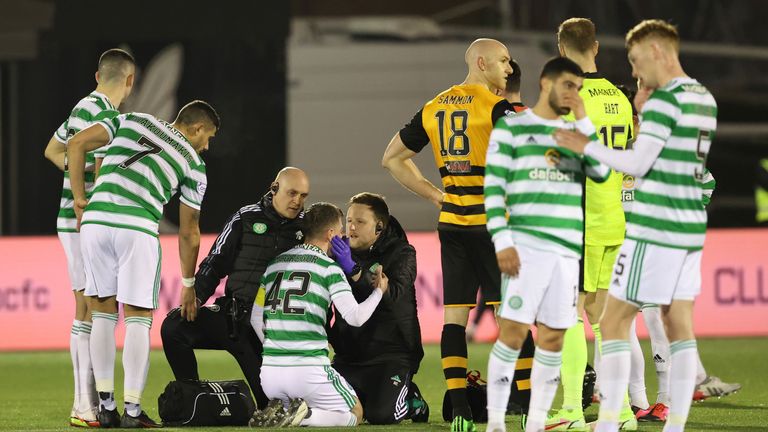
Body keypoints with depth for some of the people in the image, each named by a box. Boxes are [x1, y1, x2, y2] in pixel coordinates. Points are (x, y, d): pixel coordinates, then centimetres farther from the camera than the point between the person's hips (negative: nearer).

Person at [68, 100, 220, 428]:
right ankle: (132, 411, 2)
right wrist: (189, 286, 28)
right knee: (138, 319, 5)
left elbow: (77, 143, 10)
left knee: (103, 313, 13)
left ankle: (105, 406, 13)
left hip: (94, 222, 3)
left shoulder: (132, 121, 21)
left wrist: (79, 197, 13)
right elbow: (189, 232, 19)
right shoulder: (193, 164, 15)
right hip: (136, 229, -3)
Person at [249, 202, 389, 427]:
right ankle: (306, 417, -15)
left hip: (270, 372, 5)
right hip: (309, 372, -5)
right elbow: (355, 317, -9)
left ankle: (276, 414, -2)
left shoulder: (274, 264, 14)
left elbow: (256, 318, 20)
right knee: (355, 414, 14)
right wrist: (379, 291, 9)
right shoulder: (328, 267, -3)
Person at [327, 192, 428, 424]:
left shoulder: (401, 253, -6)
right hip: (349, 356, 5)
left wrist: (354, 270, -34)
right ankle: (363, 396, 22)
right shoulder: (342, 253, 8)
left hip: (392, 354, -5)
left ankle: (411, 399, 13)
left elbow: (393, 295, -25)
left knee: (381, 415, -22)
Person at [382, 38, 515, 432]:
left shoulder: (433, 109, 11)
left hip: (451, 223, 6)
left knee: (454, 315, 5)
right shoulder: (497, 107, -10)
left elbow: (392, 158, 18)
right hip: (492, 222, -6)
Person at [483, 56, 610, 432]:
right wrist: (502, 241, -11)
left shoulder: (575, 132, 17)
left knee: (553, 337, 3)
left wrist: (582, 122, 0)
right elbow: (494, 188, -2)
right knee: (513, 329, -9)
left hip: (568, 249, 5)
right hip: (527, 244, -5)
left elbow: (601, 172, 1)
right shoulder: (511, 129, 3)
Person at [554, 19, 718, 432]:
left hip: (652, 231, -8)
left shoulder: (665, 100, -13)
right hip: (691, 230, 8)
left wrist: (585, 146, -6)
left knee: (614, 322, -2)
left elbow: (637, 164, -16)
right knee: (680, 327, 7)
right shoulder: (706, 100, 13)